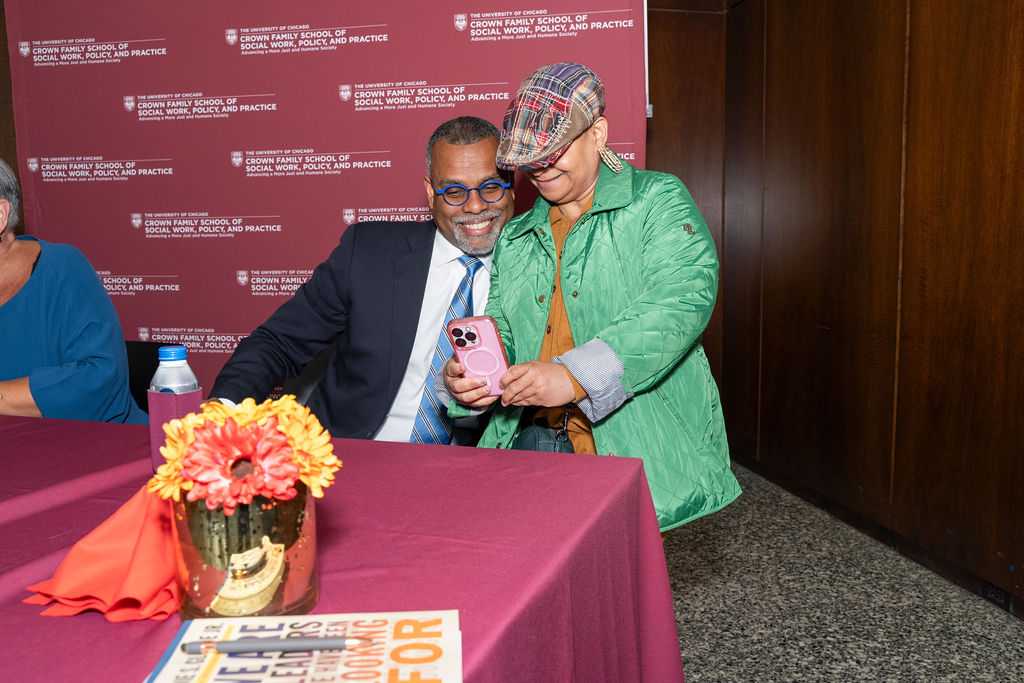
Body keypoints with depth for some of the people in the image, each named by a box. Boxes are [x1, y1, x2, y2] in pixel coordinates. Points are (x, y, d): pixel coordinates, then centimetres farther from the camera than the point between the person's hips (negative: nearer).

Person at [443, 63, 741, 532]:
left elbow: (681, 300, -13)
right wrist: (466, 376, -6)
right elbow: (498, 330, 20)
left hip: (635, 447, -3)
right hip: (529, 444, 4)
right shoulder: (514, 238, 20)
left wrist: (573, 376, -23)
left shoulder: (656, 201, 3)